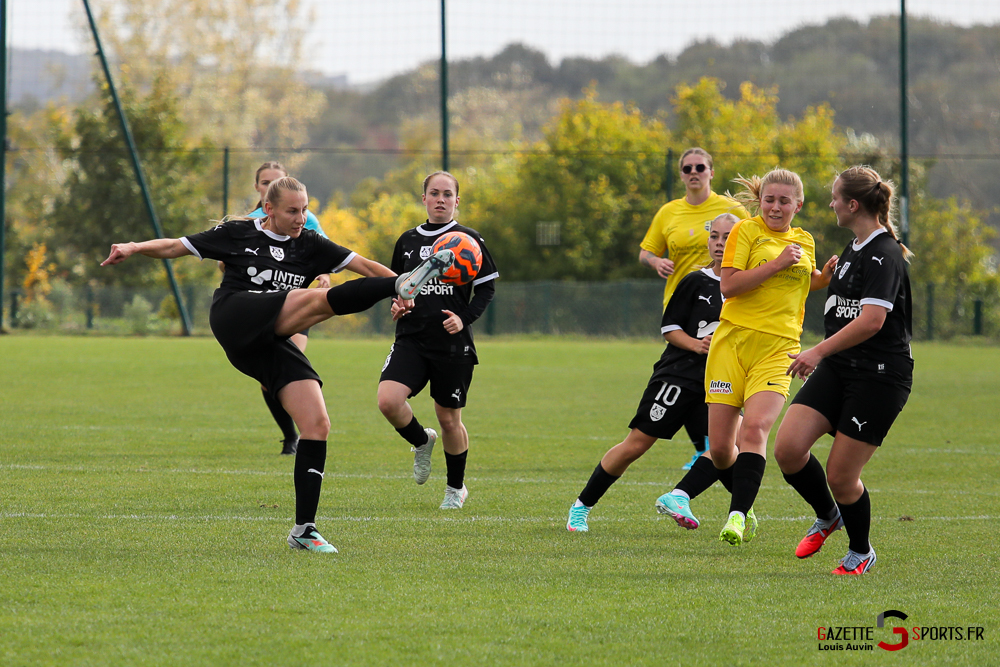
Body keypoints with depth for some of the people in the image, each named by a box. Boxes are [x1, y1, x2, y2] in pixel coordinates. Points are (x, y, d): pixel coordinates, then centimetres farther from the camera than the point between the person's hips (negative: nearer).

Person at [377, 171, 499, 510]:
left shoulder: (468, 239, 0)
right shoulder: (408, 240, 11)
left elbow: (487, 287, 2)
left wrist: (464, 318, -13)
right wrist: (396, 302, 0)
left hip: (453, 343, -3)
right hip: (411, 339, 3)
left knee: (449, 418, 4)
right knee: (388, 400, -19)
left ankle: (456, 487, 26)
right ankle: (422, 442, 13)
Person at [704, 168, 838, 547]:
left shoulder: (804, 241, 16)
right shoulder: (747, 231, 2)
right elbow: (729, 286, -10)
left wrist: (825, 277, 15)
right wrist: (777, 264, -15)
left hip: (779, 347, 2)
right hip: (734, 340, -2)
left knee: (755, 427, -22)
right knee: (720, 447, -2)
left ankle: (738, 514, -22)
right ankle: (743, 505, 26)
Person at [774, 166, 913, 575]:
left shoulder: (884, 255, -15)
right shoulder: (854, 250, 16)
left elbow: (871, 320, -26)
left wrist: (818, 352, -26)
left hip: (880, 376, -8)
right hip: (838, 369, 8)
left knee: (840, 476, -5)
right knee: (788, 448, -9)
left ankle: (861, 551, 20)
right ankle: (826, 516, 18)